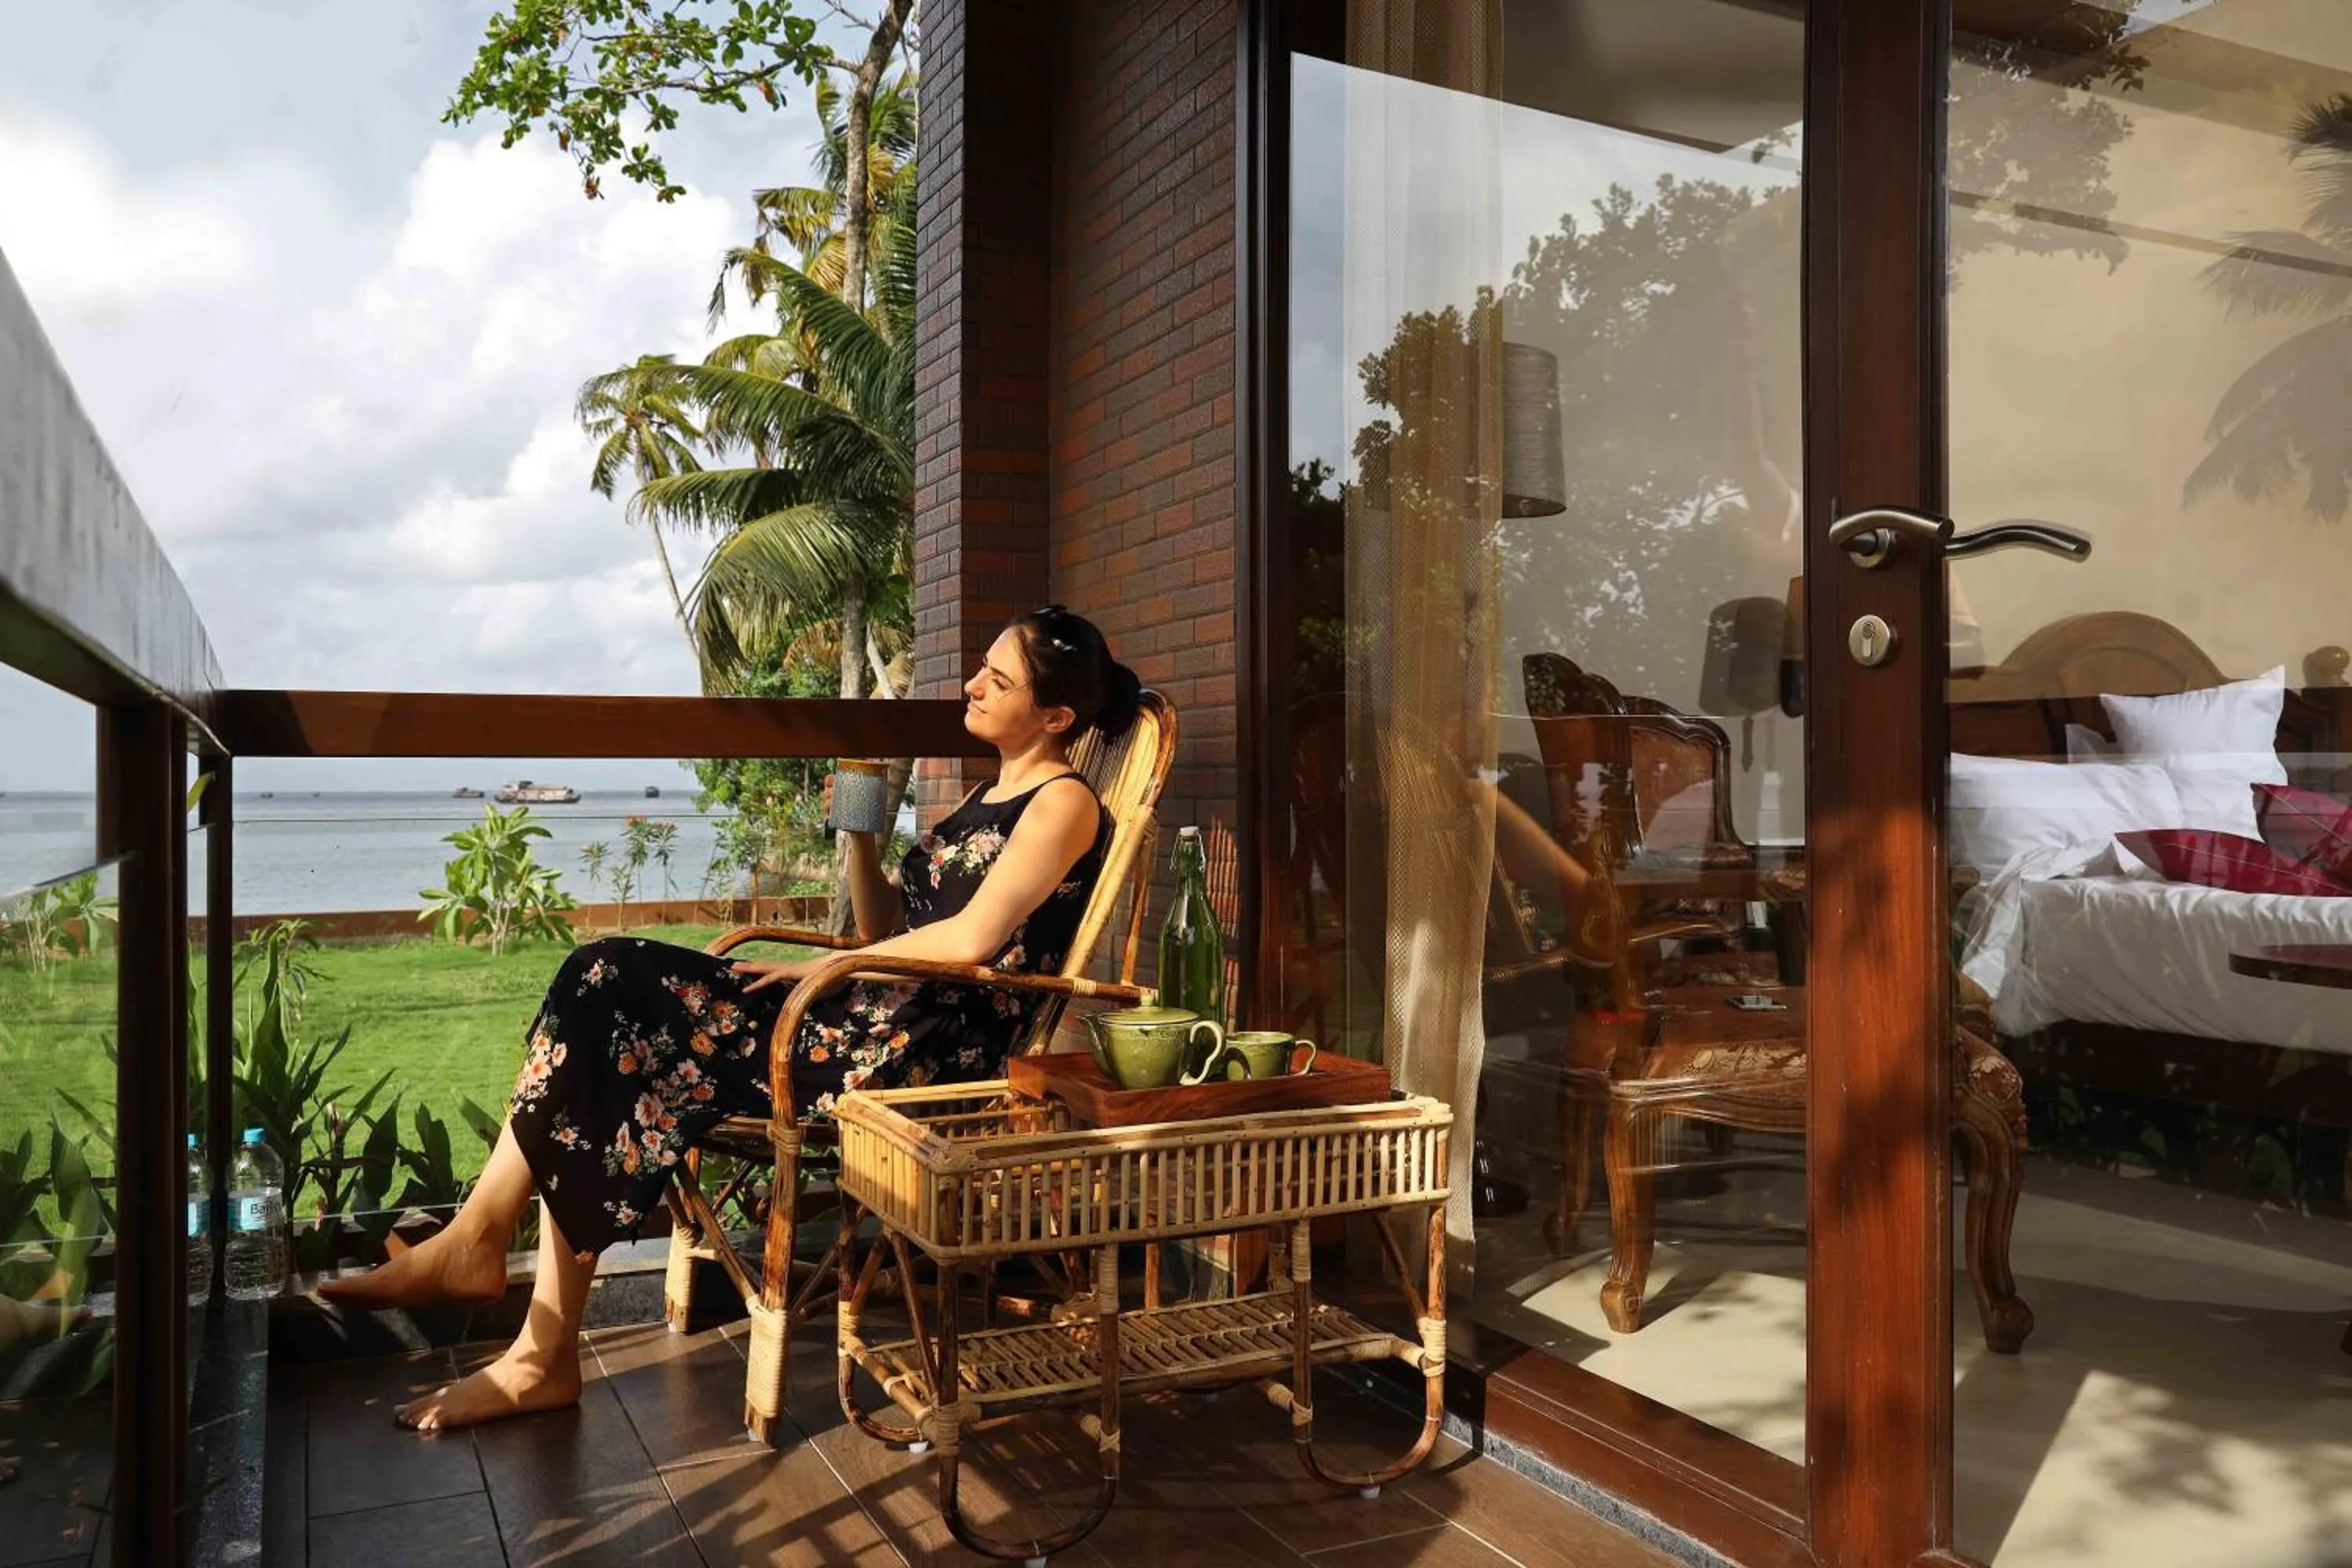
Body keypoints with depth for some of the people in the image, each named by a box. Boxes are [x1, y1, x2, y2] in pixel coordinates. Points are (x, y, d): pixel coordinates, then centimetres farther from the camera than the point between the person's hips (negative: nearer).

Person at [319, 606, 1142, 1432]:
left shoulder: (1063, 802, -4)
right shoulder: (989, 796, 23)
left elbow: (970, 940, -19)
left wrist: (827, 967, -10)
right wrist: (859, 833, 9)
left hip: (934, 1048, -9)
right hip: (873, 1014, 9)